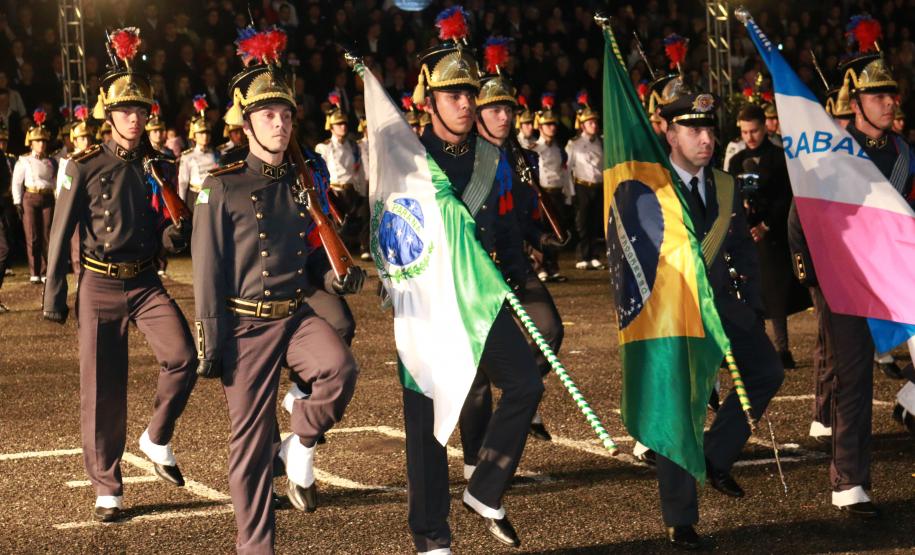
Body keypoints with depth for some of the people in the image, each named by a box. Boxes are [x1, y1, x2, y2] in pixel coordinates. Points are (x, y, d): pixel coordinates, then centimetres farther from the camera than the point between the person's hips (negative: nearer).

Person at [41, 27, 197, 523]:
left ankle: (157, 441, 4)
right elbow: (61, 233, -2)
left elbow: (165, 236, 11)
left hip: (145, 281, 2)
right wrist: (54, 295, -3)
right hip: (100, 285, -2)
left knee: (182, 356, -20)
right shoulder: (86, 167, -5)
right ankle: (107, 488, 14)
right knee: (103, 390, 1)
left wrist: (177, 234, -13)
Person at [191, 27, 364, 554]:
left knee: (341, 368, -27)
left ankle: (302, 446, 1)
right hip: (247, 324, -4)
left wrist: (335, 277, -5)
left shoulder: (302, 183, 6)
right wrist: (211, 343, -9)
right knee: (251, 439, 2)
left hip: (296, 314, 4)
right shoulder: (222, 188, -8)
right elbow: (208, 271, -7)